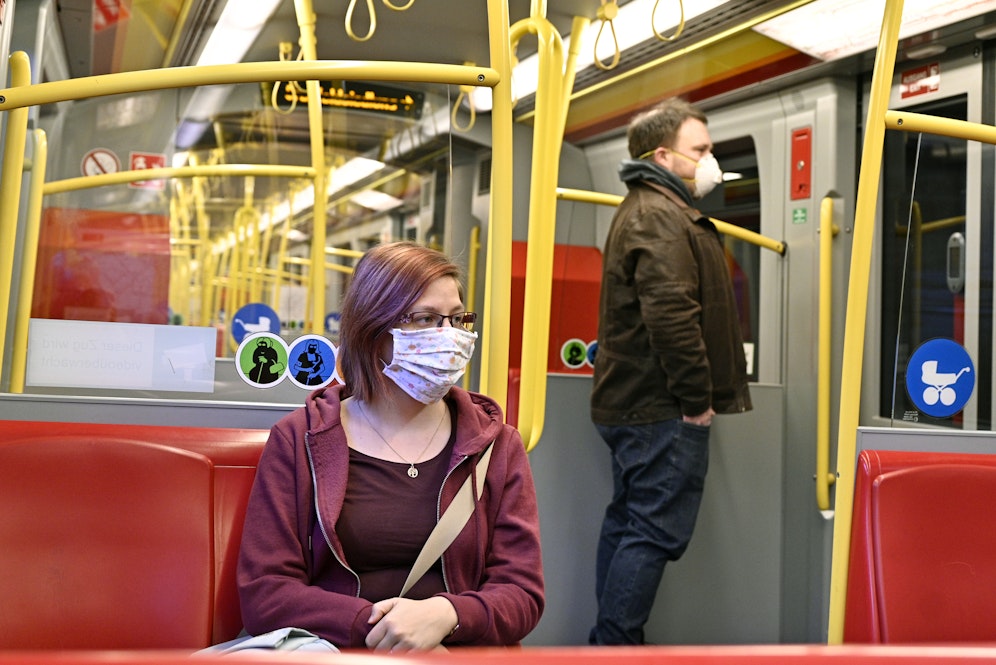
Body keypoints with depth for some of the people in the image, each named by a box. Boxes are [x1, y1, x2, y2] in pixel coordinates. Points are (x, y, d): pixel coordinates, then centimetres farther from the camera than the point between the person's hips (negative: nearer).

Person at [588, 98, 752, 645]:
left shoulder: (643, 209, 21)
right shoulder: (661, 215, -14)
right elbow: (671, 314, -25)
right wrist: (698, 398, -18)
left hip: (629, 402, 11)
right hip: (664, 411, -11)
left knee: (626, 522, 15)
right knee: (657, 532, -7)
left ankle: (612, 641, 25)